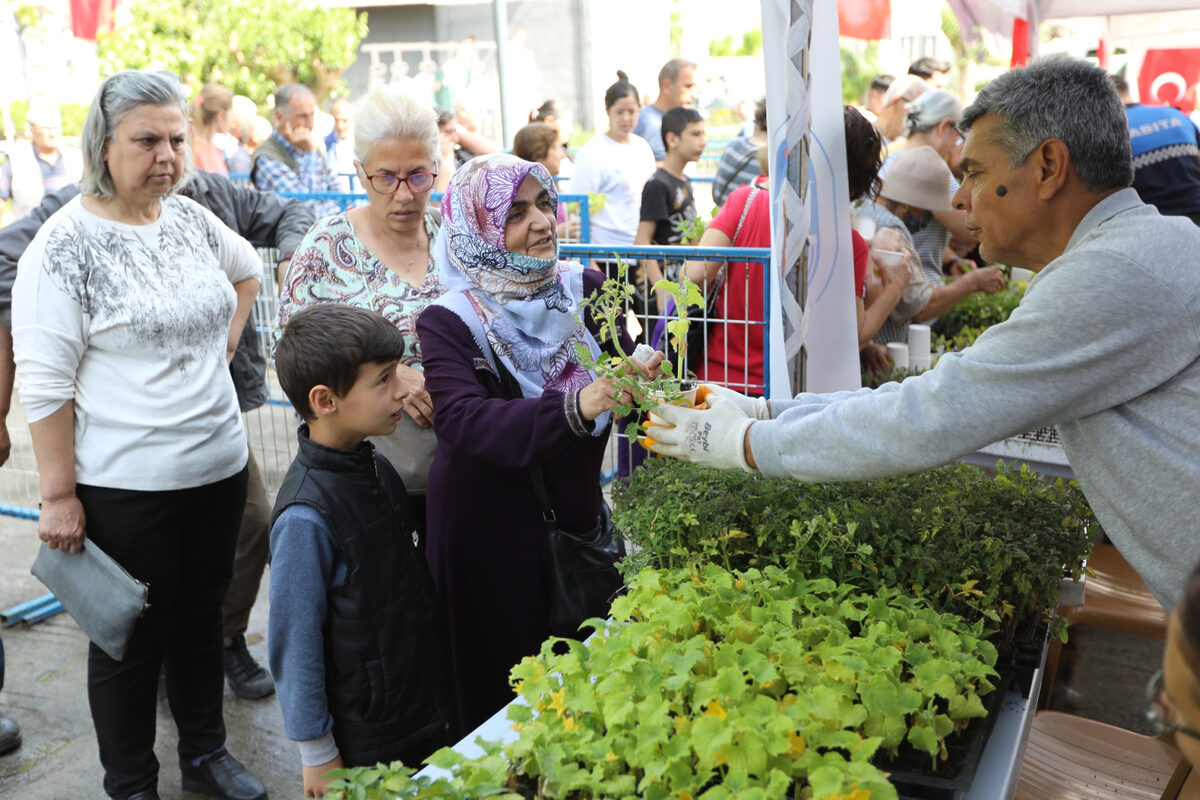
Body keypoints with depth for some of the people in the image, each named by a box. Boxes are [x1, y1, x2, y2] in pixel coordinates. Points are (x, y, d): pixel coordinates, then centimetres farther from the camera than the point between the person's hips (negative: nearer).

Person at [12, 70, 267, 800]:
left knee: (203, 617, 19)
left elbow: (247, 268, 25)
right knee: (134, 638, 11)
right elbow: (45, 384, -13)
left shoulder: (189, 217, 3)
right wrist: (59, 495, -14)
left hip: (219, 466, 6)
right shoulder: (65, 245, -13)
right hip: (123, 487, -5)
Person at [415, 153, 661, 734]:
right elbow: (463, 422, -27)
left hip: (574, 508, 4)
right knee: (502, 686, 8)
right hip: (488, 530, -3)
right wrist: (573, 408, -40)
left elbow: (618, 387, 2)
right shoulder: (450, 322, -11)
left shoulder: (585, 291, 1)